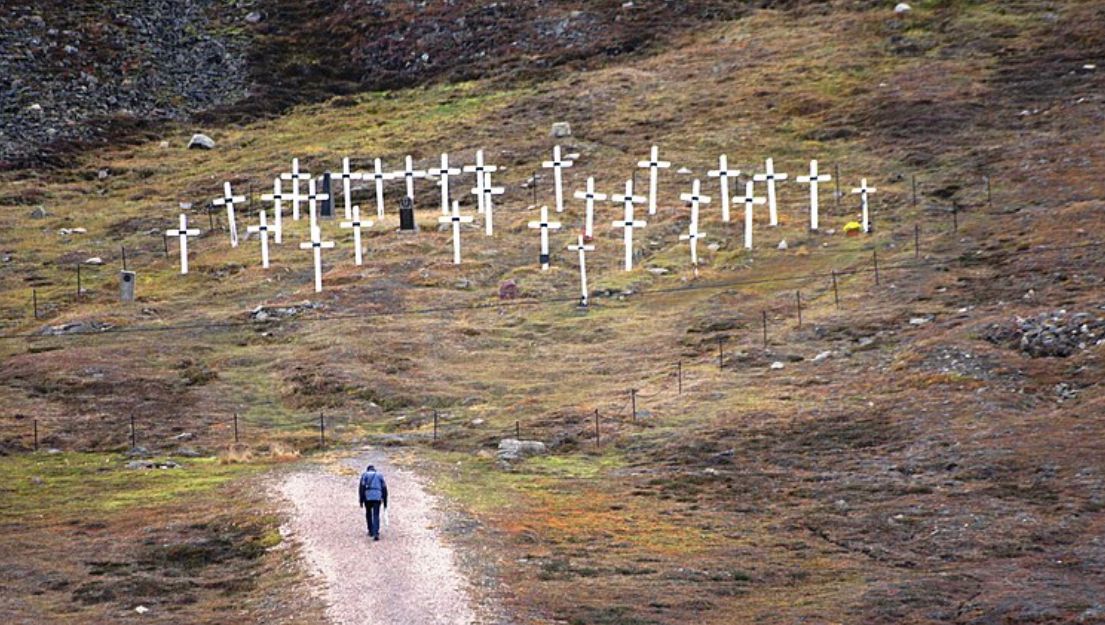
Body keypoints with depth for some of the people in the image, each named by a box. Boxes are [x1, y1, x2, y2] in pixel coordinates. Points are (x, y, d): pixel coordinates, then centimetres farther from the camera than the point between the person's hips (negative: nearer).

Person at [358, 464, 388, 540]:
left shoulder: (364, 475, 12)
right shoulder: (379, 475, 18)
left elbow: (362, 487, 0)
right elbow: (384, 489, 12)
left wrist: (361, 500, -1)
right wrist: (385, 502, 15)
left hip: (367, 497, 0)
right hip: (377, 498, 0)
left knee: (368, 513, 23)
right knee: (376, 516, -3)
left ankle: (371, 531, 30)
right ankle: (376, 533, -20)